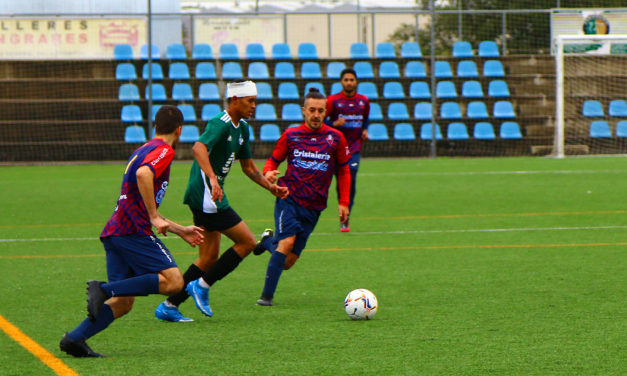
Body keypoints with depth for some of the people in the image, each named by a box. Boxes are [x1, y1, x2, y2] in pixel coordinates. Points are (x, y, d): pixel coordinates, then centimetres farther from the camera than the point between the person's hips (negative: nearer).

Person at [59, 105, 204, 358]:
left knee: (123, 302, 5)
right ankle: (104, 290, -22)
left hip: (115, 232, 9)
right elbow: (143, 174, -25)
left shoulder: (143, 151, 28)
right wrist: (155, 219, -21)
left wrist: (180, 231, 38)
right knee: (173, 281, -14)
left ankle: (74, 338, -8)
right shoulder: (163, 150, -2)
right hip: (132, 230, -9)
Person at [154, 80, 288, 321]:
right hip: (206, 195, -10)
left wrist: (270, 187, 19)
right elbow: (199, 148, -34)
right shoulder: (220, 123, -15)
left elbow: (248, 166, 27)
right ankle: (202, 286, -2)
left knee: (209, 258, 12)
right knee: (247, 242, -8)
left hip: (209, 197, 10)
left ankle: (169, 306, 14)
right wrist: (212, 179, -46)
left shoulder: (241, 129, 15)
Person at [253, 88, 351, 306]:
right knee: (287, 241, -25)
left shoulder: (335, 138, 4)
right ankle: (266, 296, -17)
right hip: (289, 198, -2)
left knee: (288, 261, 0)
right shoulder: (291, 135, 3)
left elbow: (343, 171, 15)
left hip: (313, 206, 2)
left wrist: (344, 202, 9)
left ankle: (268, 241, 35)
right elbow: (273, 160, 12)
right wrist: (268, 173, -12)